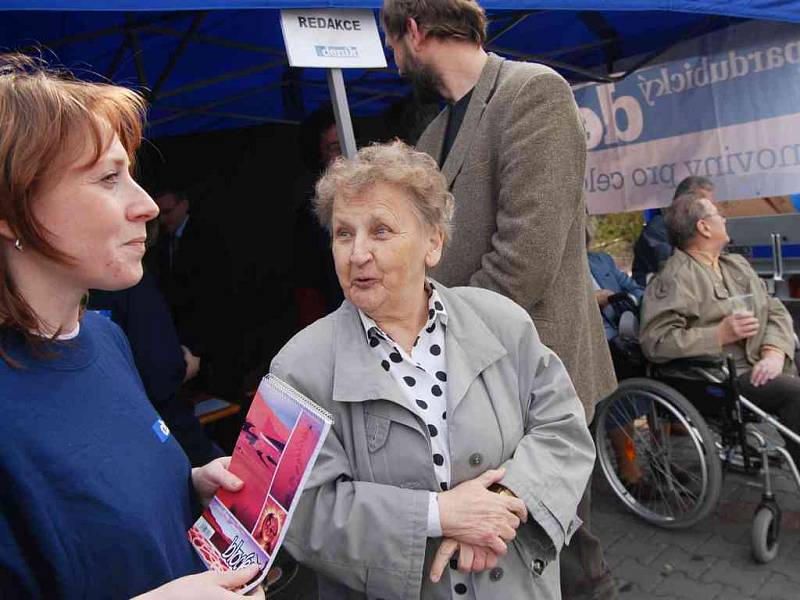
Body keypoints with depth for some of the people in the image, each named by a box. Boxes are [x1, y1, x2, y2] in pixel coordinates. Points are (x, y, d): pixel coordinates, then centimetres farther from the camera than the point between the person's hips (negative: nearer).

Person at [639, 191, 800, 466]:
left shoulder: (737, 264, 20)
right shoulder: (674, 278, -8)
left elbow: (776, 311, 13)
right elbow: (655, 342, -17)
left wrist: (774, 353, -7)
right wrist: (721, 334, -18)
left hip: (761, 367, 8)